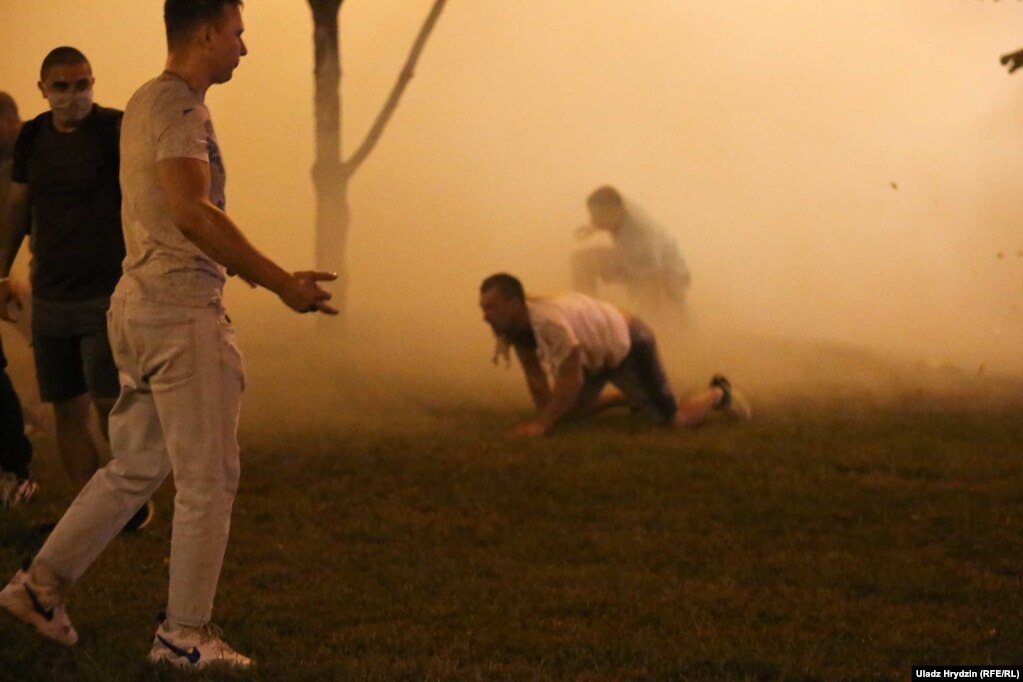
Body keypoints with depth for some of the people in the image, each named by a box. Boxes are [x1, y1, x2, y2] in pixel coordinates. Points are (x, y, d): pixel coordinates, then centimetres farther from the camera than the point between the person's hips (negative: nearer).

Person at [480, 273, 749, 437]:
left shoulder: (548, 321, -41)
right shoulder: (511, 325, -14)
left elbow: (571, 379, -36)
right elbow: (534, 375, -1)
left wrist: (542, 424, -35)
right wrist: (544, 415, -6)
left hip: (630, 344, -8)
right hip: (597, 351, 8)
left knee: (677, 420, -5)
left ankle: (719, 394, 26)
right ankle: (631, 398, 32)